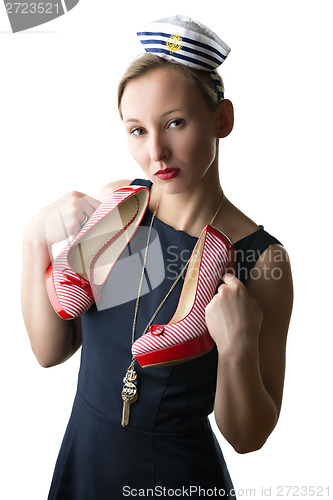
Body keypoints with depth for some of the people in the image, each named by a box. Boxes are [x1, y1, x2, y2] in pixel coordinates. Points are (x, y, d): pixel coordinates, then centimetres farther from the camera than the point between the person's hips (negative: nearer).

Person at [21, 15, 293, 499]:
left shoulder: (261, 259, -20)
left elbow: (247, 437, -13)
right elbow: (51, 350, -8)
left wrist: (238, 350, -30)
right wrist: (37, 240, -20)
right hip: (82, 459, 4)